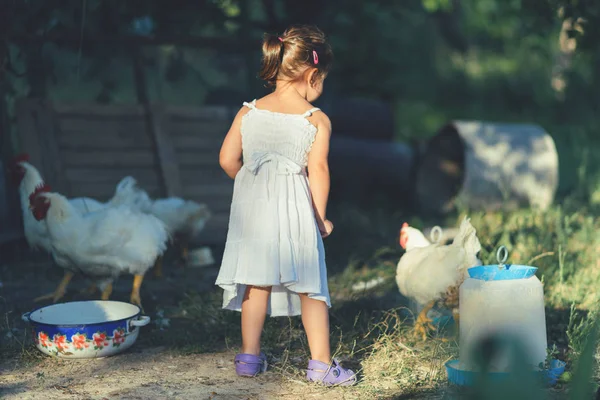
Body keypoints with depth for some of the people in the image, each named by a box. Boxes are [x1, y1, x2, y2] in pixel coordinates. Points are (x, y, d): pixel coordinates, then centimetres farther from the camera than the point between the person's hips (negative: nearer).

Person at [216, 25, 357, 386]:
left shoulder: (248, 112, 3)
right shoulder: (317, 120, -7)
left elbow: (228, 159, 2)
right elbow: (318, 170, -12)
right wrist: (321, 217, -3)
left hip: (254, 208, 4)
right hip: (295, 210, -3)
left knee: (256, 283, 14)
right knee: (310, 286, 6)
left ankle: (250, 356, 21)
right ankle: (321, 363, 11)